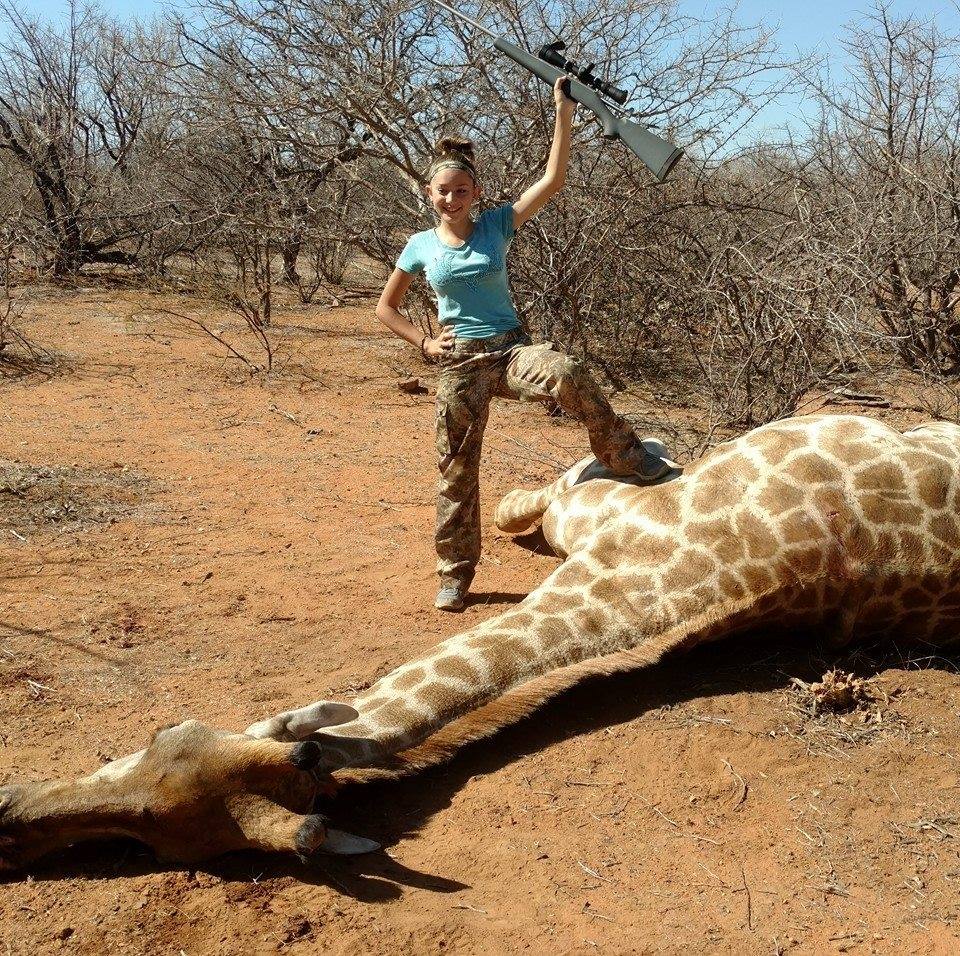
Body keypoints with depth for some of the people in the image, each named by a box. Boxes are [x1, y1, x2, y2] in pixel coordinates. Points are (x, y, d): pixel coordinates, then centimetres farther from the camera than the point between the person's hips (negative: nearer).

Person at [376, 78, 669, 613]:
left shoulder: (496, 226, 2)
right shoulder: (421, 246, 5)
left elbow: (553, 179, -8)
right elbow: (386, 308, 14)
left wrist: (565, 113, -13)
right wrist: (425, 343, 1)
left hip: (509, 349, -1)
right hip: (459, 364, 1)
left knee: (568, 376, -34)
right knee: (458, 469, 2)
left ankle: (627, 457, -15)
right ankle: (455, 574, 17)